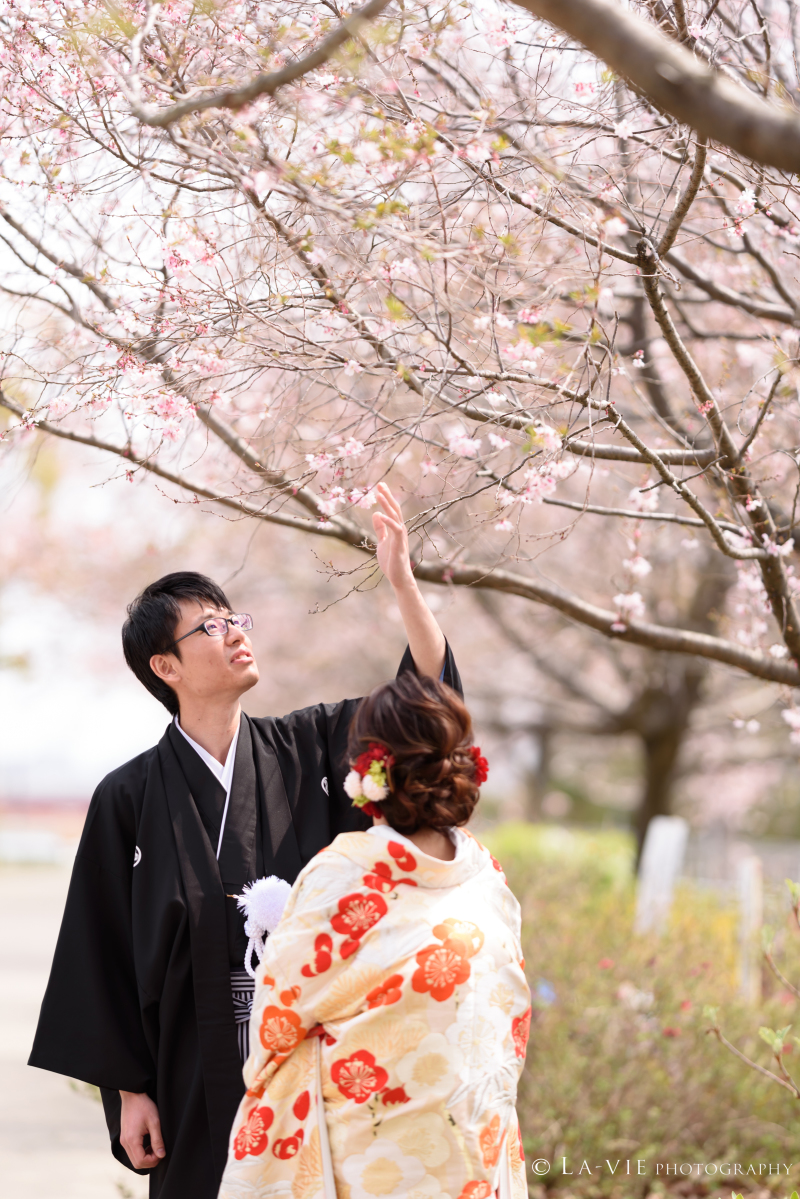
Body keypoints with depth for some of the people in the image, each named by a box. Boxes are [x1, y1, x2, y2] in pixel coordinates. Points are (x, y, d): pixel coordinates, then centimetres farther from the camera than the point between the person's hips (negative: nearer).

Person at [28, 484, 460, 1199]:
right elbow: (105, 956, -1)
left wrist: (400, 578, -15)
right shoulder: (131, 797, -3)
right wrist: (128, 1090, -3)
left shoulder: (308, 750, 5)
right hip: (199, 1079, -2)